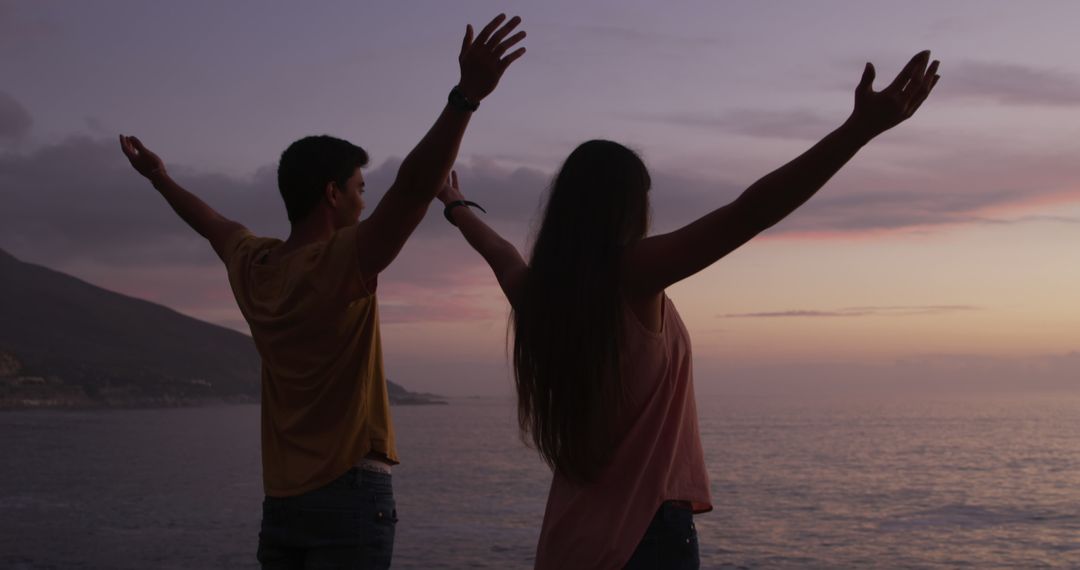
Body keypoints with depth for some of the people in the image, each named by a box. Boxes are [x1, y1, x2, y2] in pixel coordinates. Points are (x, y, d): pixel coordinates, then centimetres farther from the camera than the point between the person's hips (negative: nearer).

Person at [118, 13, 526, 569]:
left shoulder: (254, 267, 6)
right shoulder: (340, 263, -14)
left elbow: (212, 223, 26)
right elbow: (414, 187, -28)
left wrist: (159, 177, 45)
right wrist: (466, 95, -35)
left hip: (280, 502, 7)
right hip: (351, 494, -7)